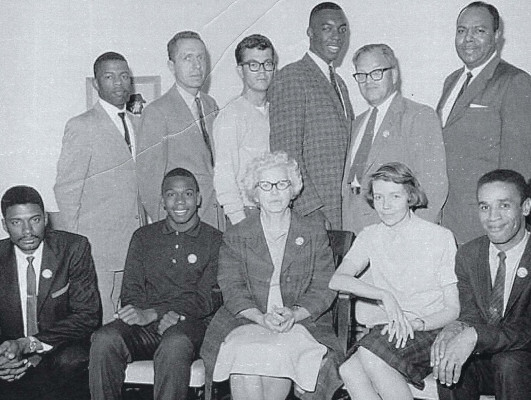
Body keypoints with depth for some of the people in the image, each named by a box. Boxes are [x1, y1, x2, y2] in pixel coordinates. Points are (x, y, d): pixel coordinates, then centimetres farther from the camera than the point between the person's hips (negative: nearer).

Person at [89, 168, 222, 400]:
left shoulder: (215, 241, 9)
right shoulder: (143, 237, 19)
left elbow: (206, 299, -1)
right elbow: (130, 291, 11)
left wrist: (150, 314, -14)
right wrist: (164, 316, -11)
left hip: (188, 324, -2)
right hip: (143, 328, 3)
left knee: (175, 344, -37)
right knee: (104, 339, -28)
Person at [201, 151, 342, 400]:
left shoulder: (314, 233, 11)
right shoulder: (235, 237, 11)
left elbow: (324, 289, 4)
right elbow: (232, 289, 1)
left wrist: (294, 314, -15)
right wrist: (261, 317, -18)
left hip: (302, 320, 0)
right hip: (247, 320, 0)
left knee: (284, 352, -33)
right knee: (244, 354, -32)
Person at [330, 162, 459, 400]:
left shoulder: (440, 237, 1)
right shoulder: (369, 237, 11)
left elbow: (453, 309, 0)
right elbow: (336, 280, -5)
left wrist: (416, 323, -19)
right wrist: (384, 295, -19)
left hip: (430, 329, -3)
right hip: (387, 329, 3)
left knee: (369, 355, -33)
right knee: (349, 371, -30)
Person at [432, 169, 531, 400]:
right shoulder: (467, 255, 1)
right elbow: (471, 314, -2)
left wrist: (474, 336, -36)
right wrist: (458, 328, -27)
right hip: (483, 360, 3)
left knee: (508, 362, -34)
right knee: (449, 362, -27)